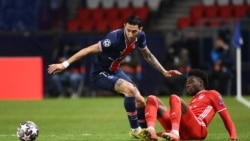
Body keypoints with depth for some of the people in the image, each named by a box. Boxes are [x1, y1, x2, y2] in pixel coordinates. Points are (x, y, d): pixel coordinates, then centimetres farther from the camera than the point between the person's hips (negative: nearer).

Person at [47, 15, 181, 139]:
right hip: (100, 73, -7)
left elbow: (148, 55, 10)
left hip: (115, 71, 7)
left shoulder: (140, 37, -11)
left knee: (140, 100, 3)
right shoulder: (115, 38, -33)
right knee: (129, 88, -28)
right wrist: (64, 64, -36)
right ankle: (135, 130, -14)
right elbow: (89, 50, -32)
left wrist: (164, 72, 12)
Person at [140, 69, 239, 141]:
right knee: (152, 99, -1)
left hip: (197, 130, -7)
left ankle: (174, 133, -50)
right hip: (182, 133, 7)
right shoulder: (193, 100, 40)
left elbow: (226, 117, 12)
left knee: (174, 97, -25)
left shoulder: (212, 94, 21)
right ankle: (151, 131, -33)